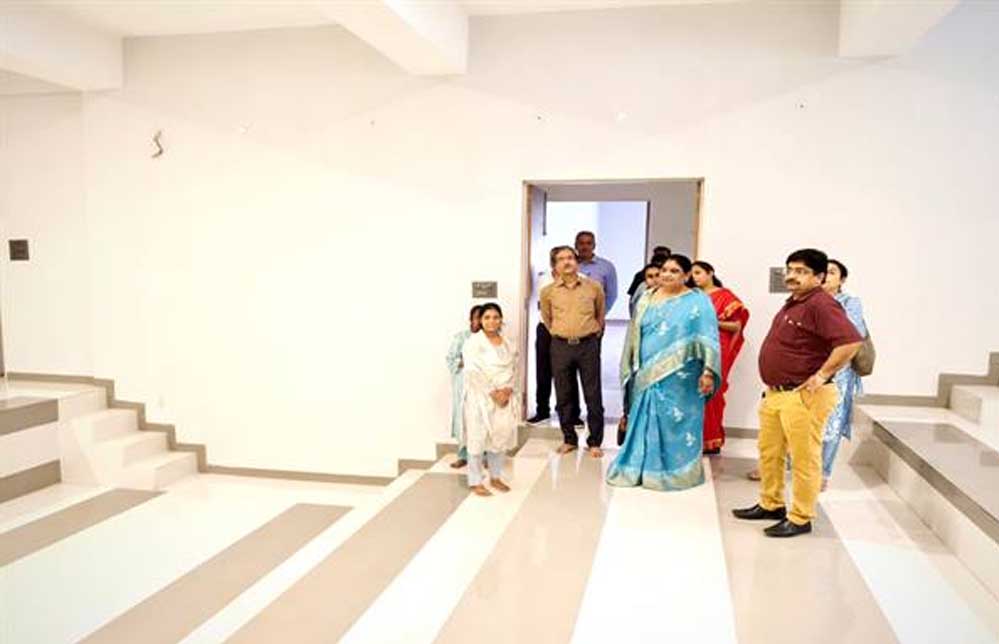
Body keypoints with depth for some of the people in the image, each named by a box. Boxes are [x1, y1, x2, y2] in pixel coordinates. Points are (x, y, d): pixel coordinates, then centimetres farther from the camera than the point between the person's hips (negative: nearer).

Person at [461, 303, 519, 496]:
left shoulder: (508, 343, 10)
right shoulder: (473, 342, -8)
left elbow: (513, 369, 9)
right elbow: (474, 372, -15)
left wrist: (507, 390, -7)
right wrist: (492, 393, -17)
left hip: (505, 397, 5)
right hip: (480, 397, -5)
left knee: (501, 435, 9)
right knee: (478, 437, -2)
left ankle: (495, 477, 24)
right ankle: (475, 482, 8)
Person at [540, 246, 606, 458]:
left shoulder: (594, 287, 0)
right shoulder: (548, 291, 1)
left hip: (588, 345, -1)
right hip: (560, 346, 1)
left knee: (593, 396, 2)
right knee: (563, 396, 8)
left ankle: (595, 442, 14)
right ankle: (569, 439, 22)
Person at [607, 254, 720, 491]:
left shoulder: (698, 302, -4)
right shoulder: (647, 299, 12)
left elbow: (708, 339, -10)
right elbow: (635, 335, 16)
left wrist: (708, 371, -19)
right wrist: (632, 368, 15)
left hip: (679, 378, -5)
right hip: (647, 375, 5)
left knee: (676, 423, 1)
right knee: (644, 421, 11)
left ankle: (676, 472, 15)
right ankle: (639, 468, 22)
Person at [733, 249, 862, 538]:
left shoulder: (821, 305, -16)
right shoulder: (793, 304, 15)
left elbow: (851, 341, -28)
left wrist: (821, 376, -22)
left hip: (802, 396, -10)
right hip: (774, 393, 10)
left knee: (804, 459, 1)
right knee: (769, 452, 18)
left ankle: (801, 519, 12)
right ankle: (771, 504, 32)